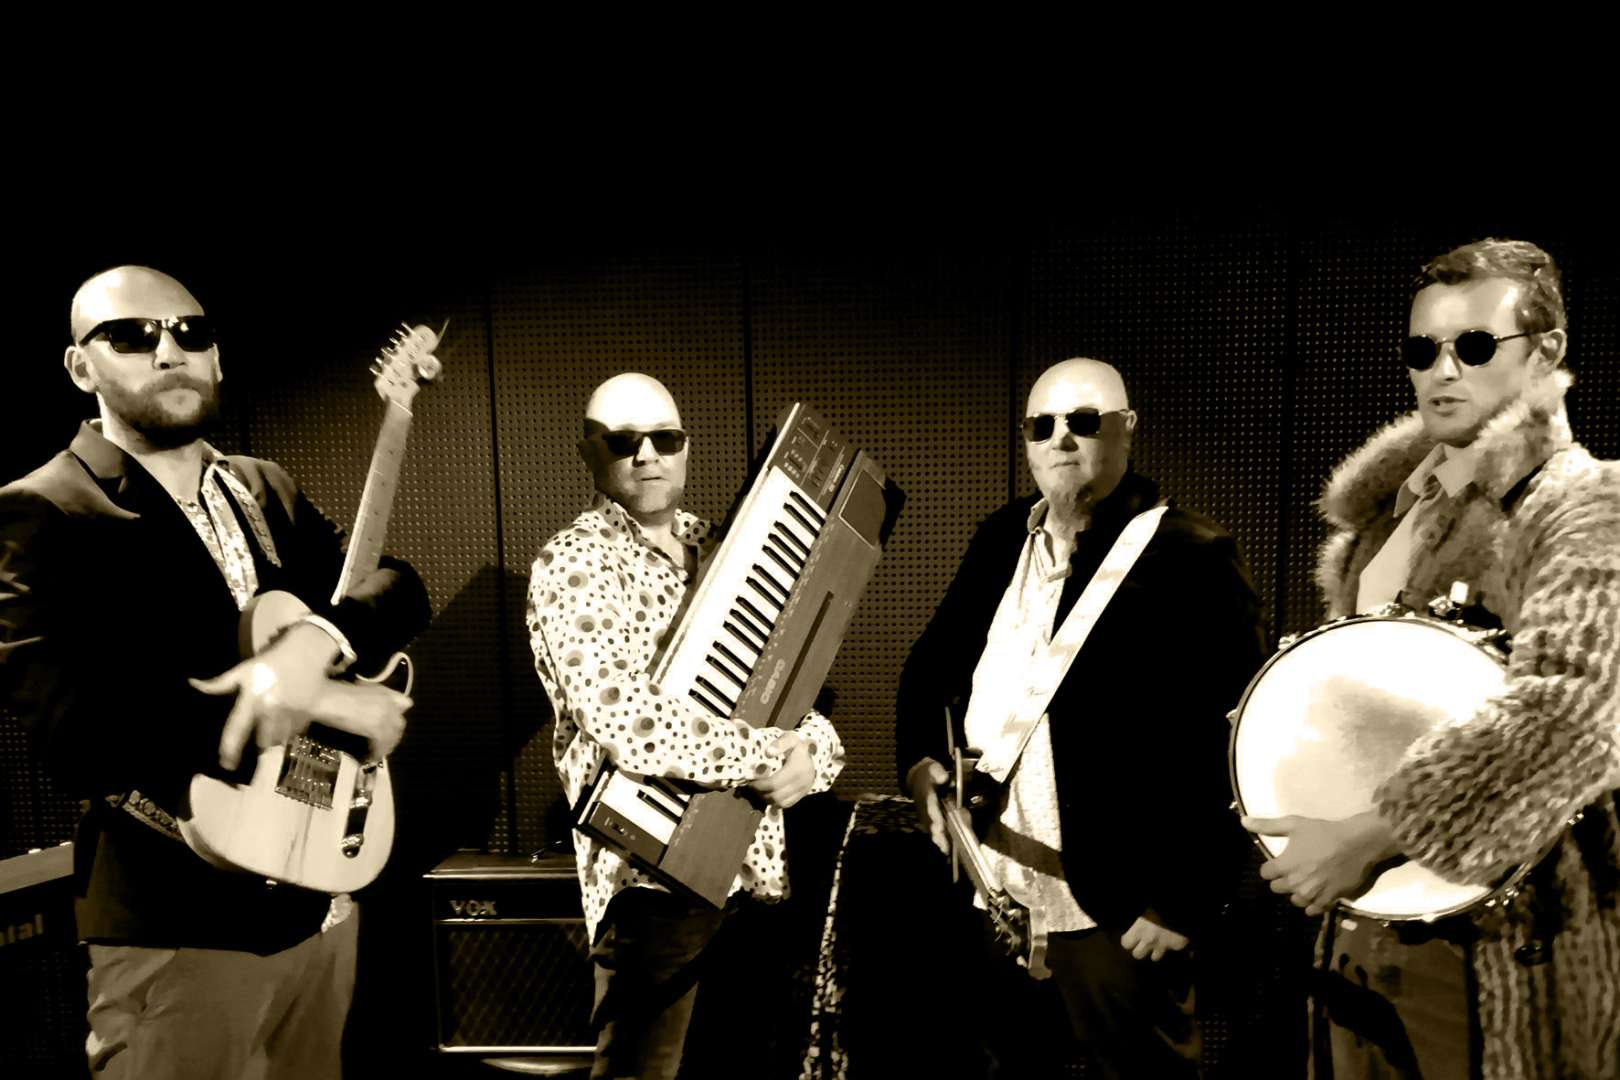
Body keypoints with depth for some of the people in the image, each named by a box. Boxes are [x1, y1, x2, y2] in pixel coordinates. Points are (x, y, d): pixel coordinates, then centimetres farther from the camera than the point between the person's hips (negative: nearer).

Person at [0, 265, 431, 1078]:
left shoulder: (266, 489, 10)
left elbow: (398, 587, 1)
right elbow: (78, 730, -24)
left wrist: (317, 639, -22)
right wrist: (320, 703, -23)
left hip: (319, 889, 7)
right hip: (181, 932, -6)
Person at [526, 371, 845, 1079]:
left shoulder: (715, 549, 12)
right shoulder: (573, 564, -9)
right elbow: (631, 724, -23)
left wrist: (812, 753, -10)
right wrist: (768, 756, -15)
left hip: (753, 857, 7)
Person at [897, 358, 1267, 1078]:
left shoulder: (1188, 557, -10)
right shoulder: (1000, 540, 10)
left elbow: (1232, 743, -13)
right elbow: (933, 661, 18)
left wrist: (1184, 902, -14)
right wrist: (918, 761, 0)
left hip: (1116, 914, -6)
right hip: (983, 899, 6)